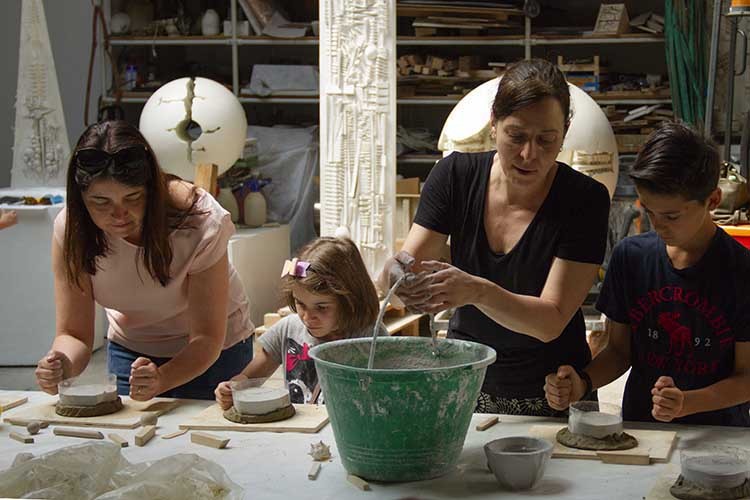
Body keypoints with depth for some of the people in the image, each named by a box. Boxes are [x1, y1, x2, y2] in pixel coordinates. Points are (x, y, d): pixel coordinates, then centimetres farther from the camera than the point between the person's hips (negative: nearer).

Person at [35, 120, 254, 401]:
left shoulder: (201, 223, -31)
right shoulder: (71, 230, -23)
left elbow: (207, 338, -29)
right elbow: (74, 333, -19)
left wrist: (163, 378, -49)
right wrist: (61, 364, -43)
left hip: (213, 353, -2)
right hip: (130, 351, 2)